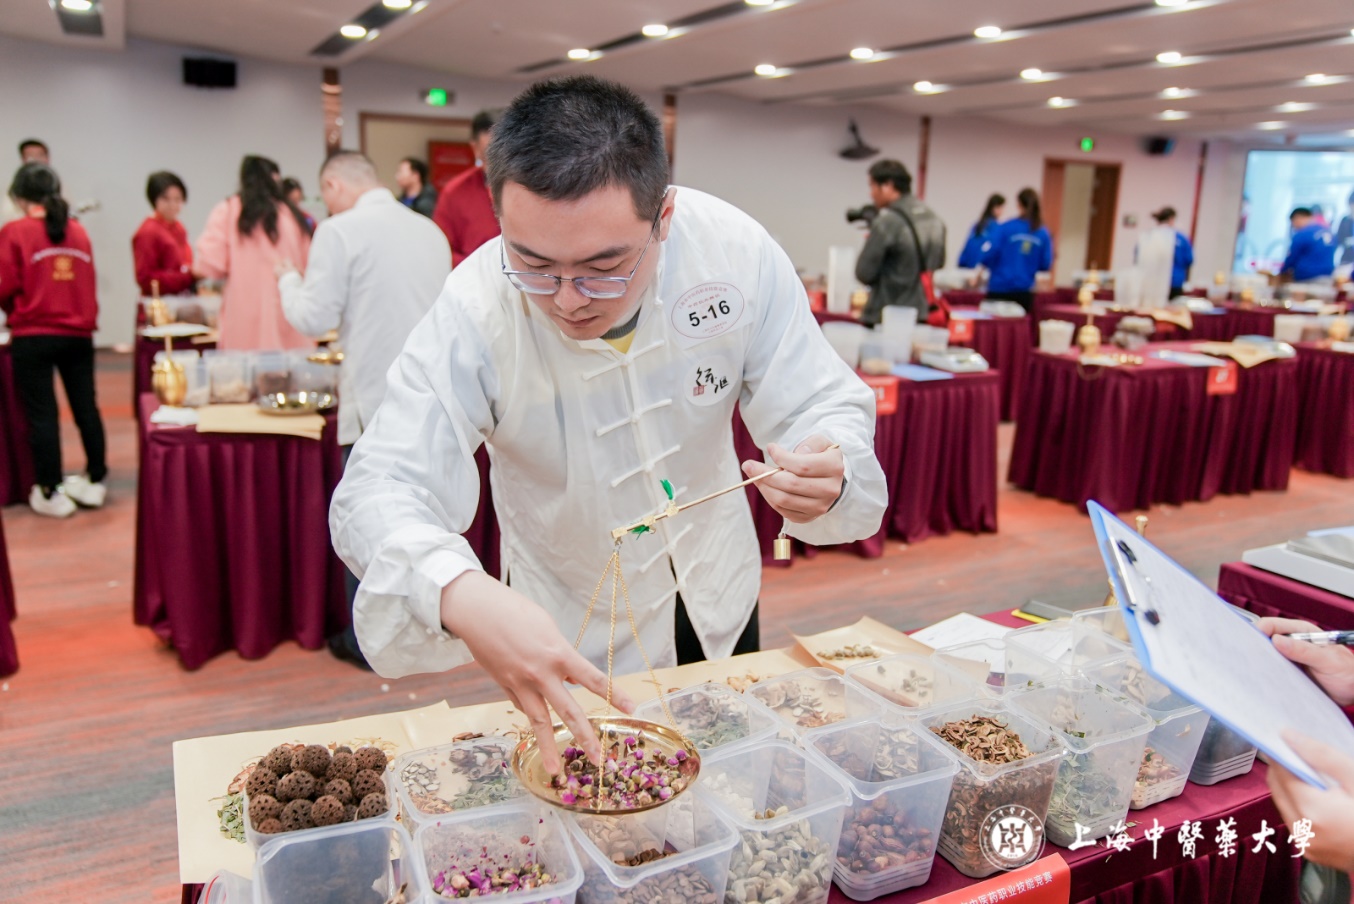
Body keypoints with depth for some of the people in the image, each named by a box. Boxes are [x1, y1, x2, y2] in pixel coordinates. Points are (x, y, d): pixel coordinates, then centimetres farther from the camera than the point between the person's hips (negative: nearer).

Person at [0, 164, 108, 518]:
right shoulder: (79, 231, 6)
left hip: (33, 337, -4)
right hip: (78, 333, 4)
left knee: (41, 413, 3)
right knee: (85, 406, 11)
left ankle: (51, 492, 7)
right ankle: (95, 481, 19)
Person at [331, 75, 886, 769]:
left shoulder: (737, 253, -25)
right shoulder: (475, 312, -31)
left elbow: (824, 406, -19)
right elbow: (382, 488, -35)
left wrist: (828, 475, -43)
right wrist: (461, 594, -57)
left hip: (718, 600, 3)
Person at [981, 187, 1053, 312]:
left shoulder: (1006, 228, -8)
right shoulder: (1043, 233, 1)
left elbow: (992, 253, -11)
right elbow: (1045, 264, 3)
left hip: (1000, 287, -3)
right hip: (1025, 289, 3)